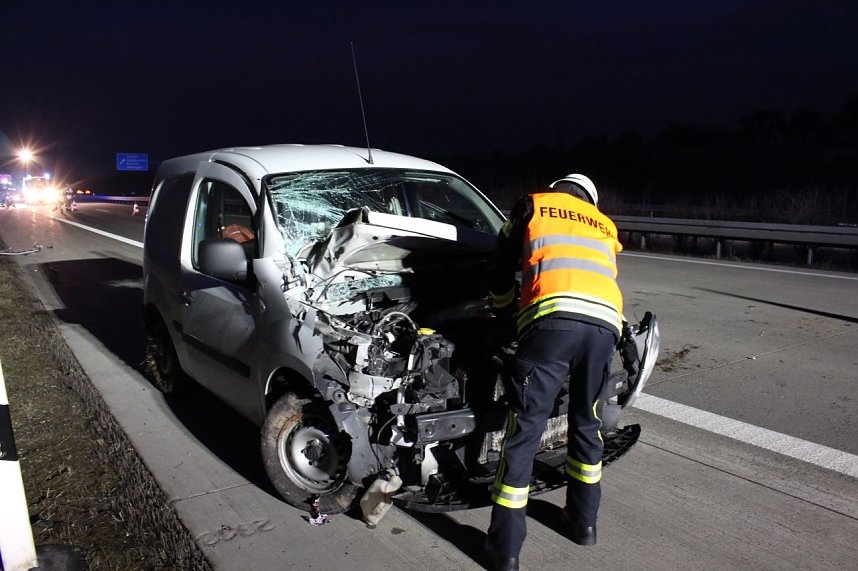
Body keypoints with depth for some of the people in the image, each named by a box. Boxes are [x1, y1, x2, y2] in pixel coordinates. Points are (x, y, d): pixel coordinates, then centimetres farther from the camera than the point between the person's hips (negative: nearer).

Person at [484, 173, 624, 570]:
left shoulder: (533, 205, 24)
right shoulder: (605, 226, 34)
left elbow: (502, 270, 26)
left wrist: (503, 313, 42)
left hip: (553, 317, -4)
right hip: (606, 322, 5)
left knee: (525, 428, 1)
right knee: (586, 421, 23)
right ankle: (583, 521, 35)